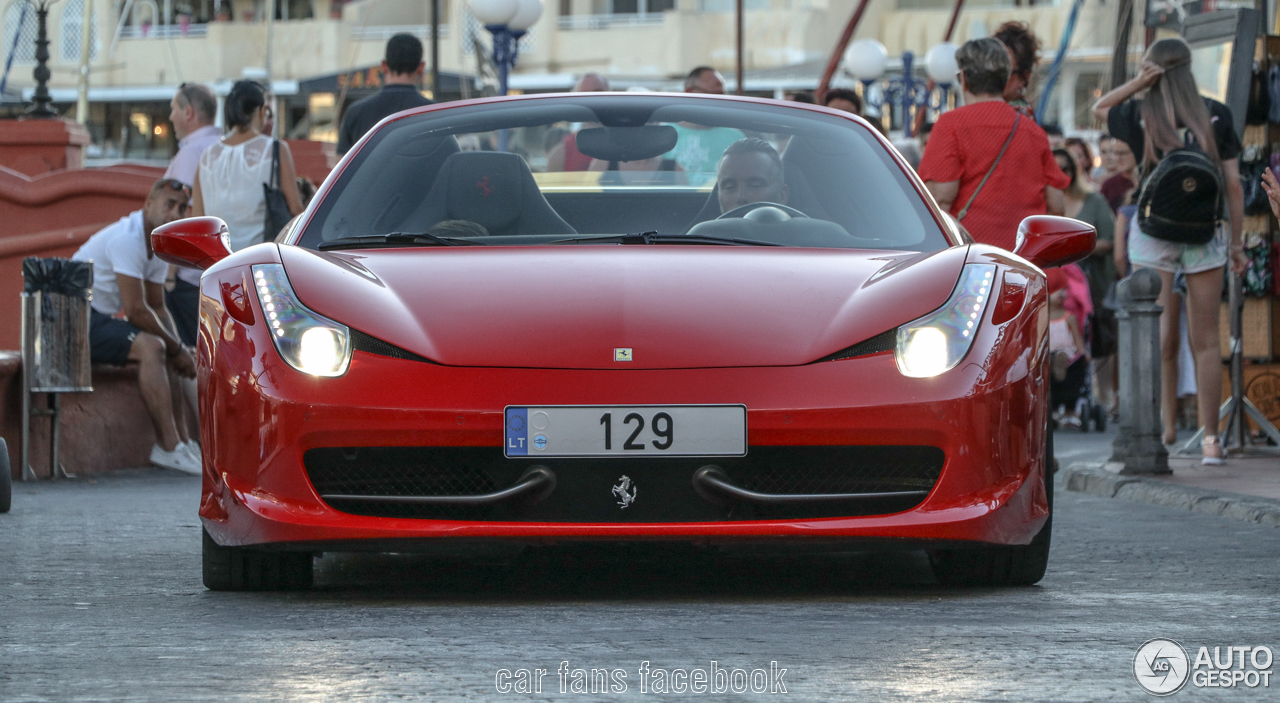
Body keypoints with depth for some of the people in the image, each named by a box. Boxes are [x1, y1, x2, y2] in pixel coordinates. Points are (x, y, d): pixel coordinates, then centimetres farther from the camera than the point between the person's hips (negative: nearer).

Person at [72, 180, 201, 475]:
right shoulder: (127, 239, -21)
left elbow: (157, 307, 17)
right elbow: (136, 310, -23)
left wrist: (178, 348, -1)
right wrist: (178, 349, -12)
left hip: (99, 318, 11)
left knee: (168, 353, 10)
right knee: (150, 346, -26)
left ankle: (182, 443, 2)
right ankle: (170, 447, -29)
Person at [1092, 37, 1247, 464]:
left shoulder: (1141, 115, -3)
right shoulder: (1216, 115, 0)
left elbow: (1098, 109, 18)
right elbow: (1233, 184, 1)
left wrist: (1137, 83, 1)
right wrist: (1236, 242, 8)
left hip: (1153, 232, -1)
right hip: (1205, 235, 1)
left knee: (1161, 339, 5)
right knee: (1206, 341, 5)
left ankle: (1166, 424, -1)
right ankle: (1210, 437, 4)